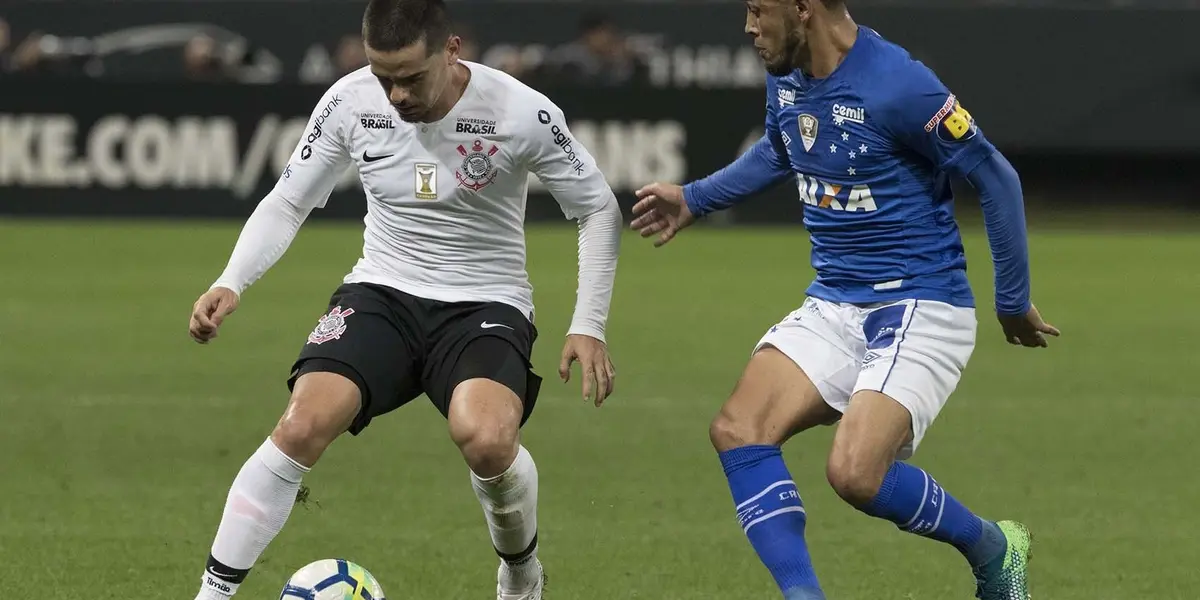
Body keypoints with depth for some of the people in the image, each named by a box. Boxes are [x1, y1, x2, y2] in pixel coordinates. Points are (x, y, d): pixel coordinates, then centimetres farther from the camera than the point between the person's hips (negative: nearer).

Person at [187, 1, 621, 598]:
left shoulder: (521, 112, -15)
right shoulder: (350, 102, -8)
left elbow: (598, 210, -2)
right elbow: (287, 202, 4)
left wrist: (589, 326, -8)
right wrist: (230, 284, -12)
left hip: (486, 303, -2)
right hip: (382, 295, 2)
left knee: (485, 437, -32)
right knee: (305, 424, -26)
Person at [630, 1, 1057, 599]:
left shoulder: (896, 84, -20)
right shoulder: (785, 77, 4)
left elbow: (996, 178, -12)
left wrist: (1013, 302, -5)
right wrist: (693, 200, 26)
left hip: (921, 308, -8)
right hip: (832, 305, 8)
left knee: (855, 473, -23)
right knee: (737, 430, -13)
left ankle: (992, 549, 3)